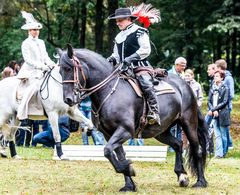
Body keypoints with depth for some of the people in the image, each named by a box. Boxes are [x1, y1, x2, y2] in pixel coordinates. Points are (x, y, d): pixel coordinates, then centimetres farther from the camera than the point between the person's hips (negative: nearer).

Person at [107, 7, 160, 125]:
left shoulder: (139, 32, 0)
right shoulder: (119, 37, 21)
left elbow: (145, 50, -10)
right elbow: (117, 54, 24)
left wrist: (131, 58, -19)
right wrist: (112, 58, 0)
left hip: (140, 66, -8)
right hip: (125, 69, 8)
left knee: (146, 85, -30)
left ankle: (154, 112, -30)